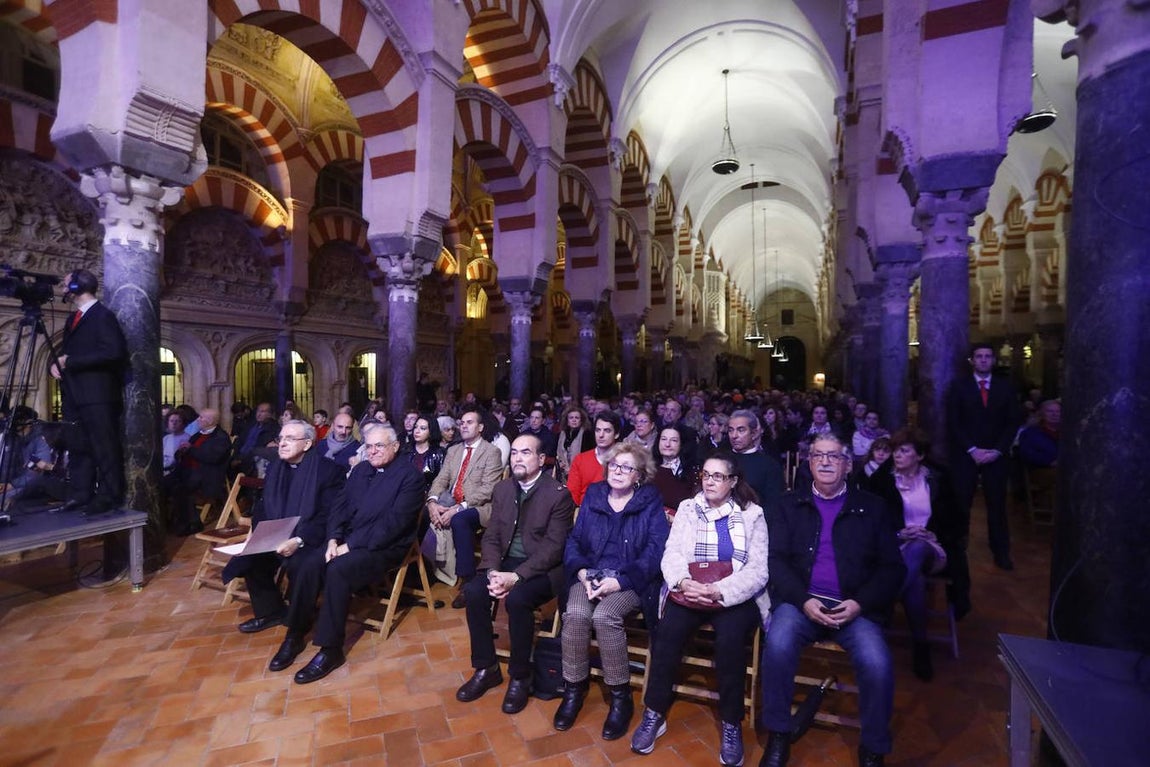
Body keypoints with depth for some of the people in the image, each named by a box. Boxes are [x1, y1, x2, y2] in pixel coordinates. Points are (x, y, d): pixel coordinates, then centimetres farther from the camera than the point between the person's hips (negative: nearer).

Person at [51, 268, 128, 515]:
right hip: (75, 395, 9)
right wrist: (57, 363, 3)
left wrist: (71, 362, -15)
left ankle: (108, 497, 2)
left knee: (104, 448, -4)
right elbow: (67, 352, 26)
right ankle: (79, 495, 20)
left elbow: (113, 352, -20)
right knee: (77, 447, 12)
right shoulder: (73, 318, 19)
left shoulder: (103, 315, -8)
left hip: (97, 395, -9)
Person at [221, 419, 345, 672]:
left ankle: (295, 634, -13)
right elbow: (263, 507, 15)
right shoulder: (274, 467, 11)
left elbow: (329, 516, -18)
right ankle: (270, 610, 20)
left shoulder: (329, 470, -13)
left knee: (304, 567, -33)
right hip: (276, 538, 9)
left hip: (311, 541, -8)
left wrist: (298, 540, -27)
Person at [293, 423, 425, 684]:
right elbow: (340, 506, 10)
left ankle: (331, 649, -17)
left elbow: (394, 522, -17)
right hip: (346, 541, 7)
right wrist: (333, 539, -8)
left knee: (336, 570, -29)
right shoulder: (360, 469, 13)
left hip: (384, 548, -7)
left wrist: (352, 545, -19)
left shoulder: (409, 475, -9)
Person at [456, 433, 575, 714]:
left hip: (543, 568, -5)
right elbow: (491, 536, 5)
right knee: (473, 591, -18)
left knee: (517, 598, -31)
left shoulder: (559, 494, -13)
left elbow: (553, 547, -17)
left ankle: (520, 677, -6)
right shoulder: (502, 489, 5)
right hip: (506, 563, 6)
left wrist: (516, 576, -25)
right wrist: (493, 571, -14)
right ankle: (486, 669, 2)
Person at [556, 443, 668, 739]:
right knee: (575, 613, -26)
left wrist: (618, 581, -18)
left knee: (604, 616, -30)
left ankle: (620, 697, -11)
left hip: (630, 581, -3)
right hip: (590, 576, 3)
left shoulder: (651, 503, 1)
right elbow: (574, 540, 10)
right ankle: (574, 688, -5)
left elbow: (655, 552, -8)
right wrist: (582, 572, -9)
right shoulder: (592, 497, 11)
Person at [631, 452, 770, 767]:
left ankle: (731, 724, -7)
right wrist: (682, 582, -19)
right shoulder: (687, 508, 11)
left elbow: (758, 570, -4)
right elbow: (672, 554, 3)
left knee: (730, 638, -30)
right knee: (667, 632, -25)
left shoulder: (752, 514, 5)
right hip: (689, 593, 2)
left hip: (735, 597, -1)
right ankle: (654, 713, -6)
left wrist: (720, 591, -20)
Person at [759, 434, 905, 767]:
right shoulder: (789, 505, 9)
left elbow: (893, 567, 5)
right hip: (800, 602, 0)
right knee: (778, 644, -28)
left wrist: (859, 604, -10)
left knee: (877, 663, -26)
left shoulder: (871, 507, 9)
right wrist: (804, 601, -14)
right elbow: (776, 560, 2)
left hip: (855, 608, 1)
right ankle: (778, 737, -7)